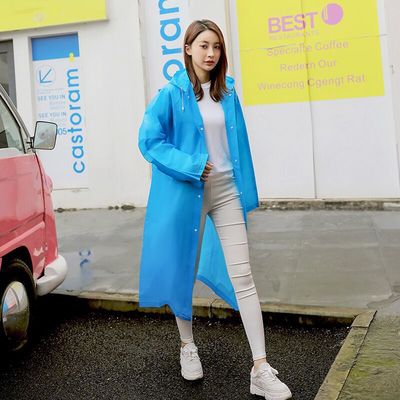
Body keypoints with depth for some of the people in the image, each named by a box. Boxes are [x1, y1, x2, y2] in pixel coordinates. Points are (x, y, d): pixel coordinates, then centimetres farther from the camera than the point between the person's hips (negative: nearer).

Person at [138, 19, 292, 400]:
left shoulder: (227, 91, 9)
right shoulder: (171, 93, -4)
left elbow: (238, 143, 12)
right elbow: (149, 140, -9)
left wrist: (246, 191, 10)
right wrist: (191, 167, -18)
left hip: (225, 190, 3)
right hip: (187, 192, -3)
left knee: (242, 275, -4)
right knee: (184, 271, 12)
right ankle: (187, 346, 34)